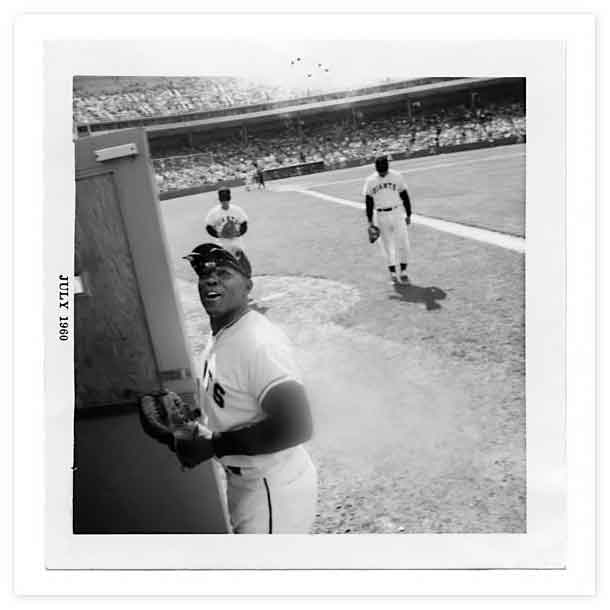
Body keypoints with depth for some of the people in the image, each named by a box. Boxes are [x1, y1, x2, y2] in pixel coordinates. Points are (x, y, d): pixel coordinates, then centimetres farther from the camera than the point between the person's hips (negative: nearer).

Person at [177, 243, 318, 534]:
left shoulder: (259, 343, -28)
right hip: (242, 483, 9)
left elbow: (296, 427, -35)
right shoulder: (219, 335, 2)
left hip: (274, 491, -9)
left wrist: (212, 445, -28)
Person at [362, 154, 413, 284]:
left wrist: (408, 215, 7)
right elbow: (368, 202, 4)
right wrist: (370, 221, 1)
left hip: (397, 213, 0)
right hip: (381, 216, 0)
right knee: (387, 245, 6)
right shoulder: (370, 181, 0)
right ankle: (393, 272, 18)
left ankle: (403, 271, 11)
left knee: (403, 243, -3)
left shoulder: (397, 177, 0)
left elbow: (405, 196, 7)